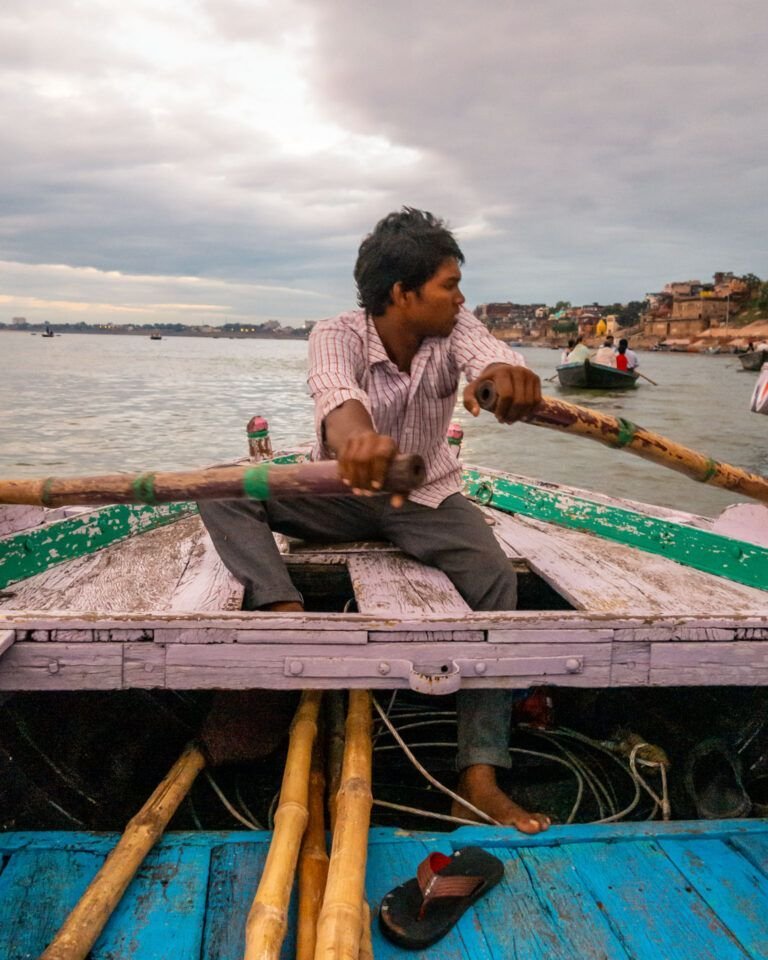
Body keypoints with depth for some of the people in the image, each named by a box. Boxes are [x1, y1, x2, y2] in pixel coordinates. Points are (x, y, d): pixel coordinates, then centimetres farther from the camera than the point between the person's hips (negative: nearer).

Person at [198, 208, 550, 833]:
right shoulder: (337, 336, -19)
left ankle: (478, 778, -28)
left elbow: (489, 355, -34)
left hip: (428, 499, 1)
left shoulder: (454, 328, -11)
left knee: (496, 578, -27)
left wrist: (504, 375, -61)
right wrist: (355, 437, -68)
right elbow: (336, 391, -43)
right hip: (342, 496, 0)